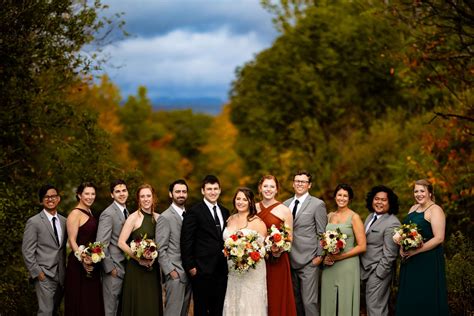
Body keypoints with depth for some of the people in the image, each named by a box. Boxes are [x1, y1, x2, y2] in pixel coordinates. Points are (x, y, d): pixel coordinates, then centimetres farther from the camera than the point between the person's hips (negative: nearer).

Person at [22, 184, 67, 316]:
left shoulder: (63, 221, 11)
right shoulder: (34, 222, -6)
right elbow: (27, 251, -8)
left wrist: (65, 271, 9)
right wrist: (37, 273, -11)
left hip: (61, 275, 6)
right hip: (44, 275, -6)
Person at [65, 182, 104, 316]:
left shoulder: (89, 212, 13)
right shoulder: (75, 214, -12)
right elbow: (72, 241, -17)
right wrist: (83, 260, -23)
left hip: (92, 262, 8)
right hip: (78, 264, -8)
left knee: (93, 300, 12)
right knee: (80, 301, -2)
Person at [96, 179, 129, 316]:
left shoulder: (126, 212, 13)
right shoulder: (108, 214, -13)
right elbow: (101, 244, -17)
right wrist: (110, 268, -16)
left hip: (125, 268, 8)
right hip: (114, 268, -8)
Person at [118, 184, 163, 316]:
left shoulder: (158, 218, 7)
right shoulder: (134, 217, -6)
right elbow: (121, 242, -11)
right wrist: (138, 258, -14)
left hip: (153, 268, 4)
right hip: (136, 268, -4)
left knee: (153, 305, 6)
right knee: (138, 305, -1)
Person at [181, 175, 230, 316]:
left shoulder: (225, 212, 13)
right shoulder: (194, 212, -6)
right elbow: (186, 242, -9)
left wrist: (229, 263, 10)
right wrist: (190, 266, -12)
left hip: (222, 270, 5)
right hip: (202, 270, -5)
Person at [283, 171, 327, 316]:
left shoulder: (318, 204, -3)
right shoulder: (286, 204, 13)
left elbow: (322, 233, -4)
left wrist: (320, 255, -9)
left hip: (308, 261, -5)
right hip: (291, 260, 5)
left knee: (309, 301, -7)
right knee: (295, 300, 10)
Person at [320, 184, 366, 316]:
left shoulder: (354, 217, -4)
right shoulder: (330, 216, 11)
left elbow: (362, 246, -8)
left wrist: (339, 257, -12)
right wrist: (325, 256, 0)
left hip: (347, 265, -4)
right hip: (329, 267, 5)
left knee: (345, 302, 0)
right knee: (329, 302, 6)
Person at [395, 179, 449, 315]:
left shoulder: (435, 210, -10)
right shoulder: (413, 208, 14)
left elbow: (439, 238, -18)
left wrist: (416, 251, -20)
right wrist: (402, 247, 2)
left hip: (429, 261, -8)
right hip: (410, 261, 8)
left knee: (426, 299, -3)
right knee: (408, 298, 9)